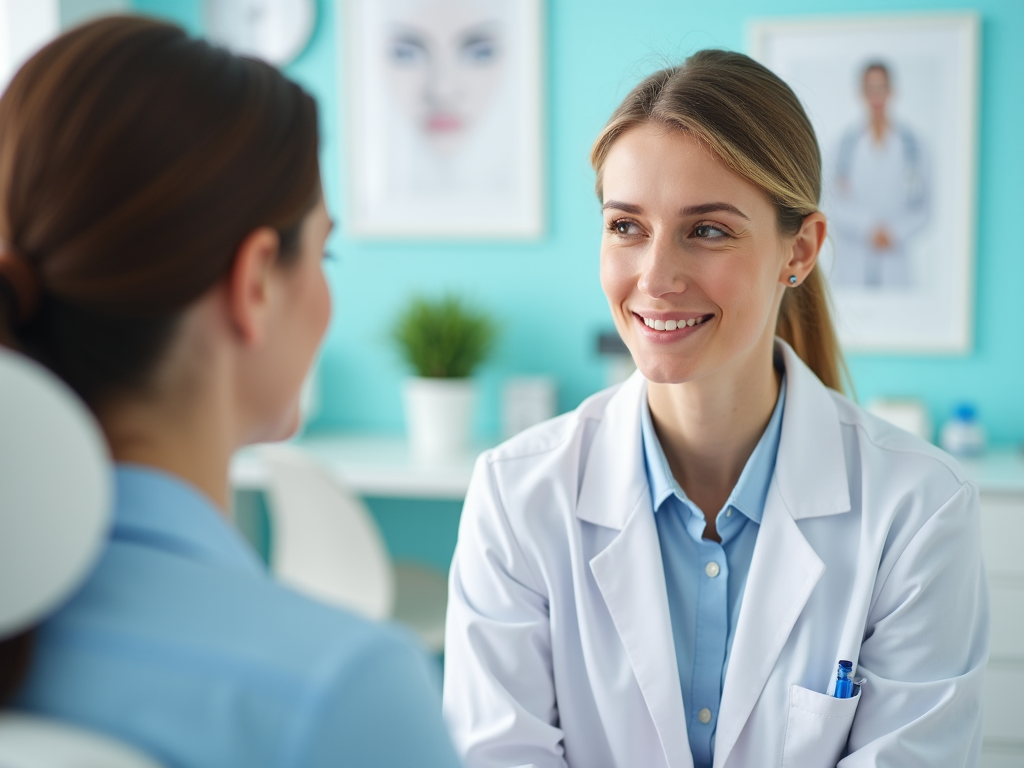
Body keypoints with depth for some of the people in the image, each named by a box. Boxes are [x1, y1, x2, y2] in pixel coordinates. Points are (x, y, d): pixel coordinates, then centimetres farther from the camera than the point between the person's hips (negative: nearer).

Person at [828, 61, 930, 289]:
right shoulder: (848, 142, 3)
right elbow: (836, 202, 2)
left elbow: (922, 204, 5)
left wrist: (896, 232, -8)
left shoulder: (910, 142, 2)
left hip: (894, 254, 0)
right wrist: (866, 228, -11)